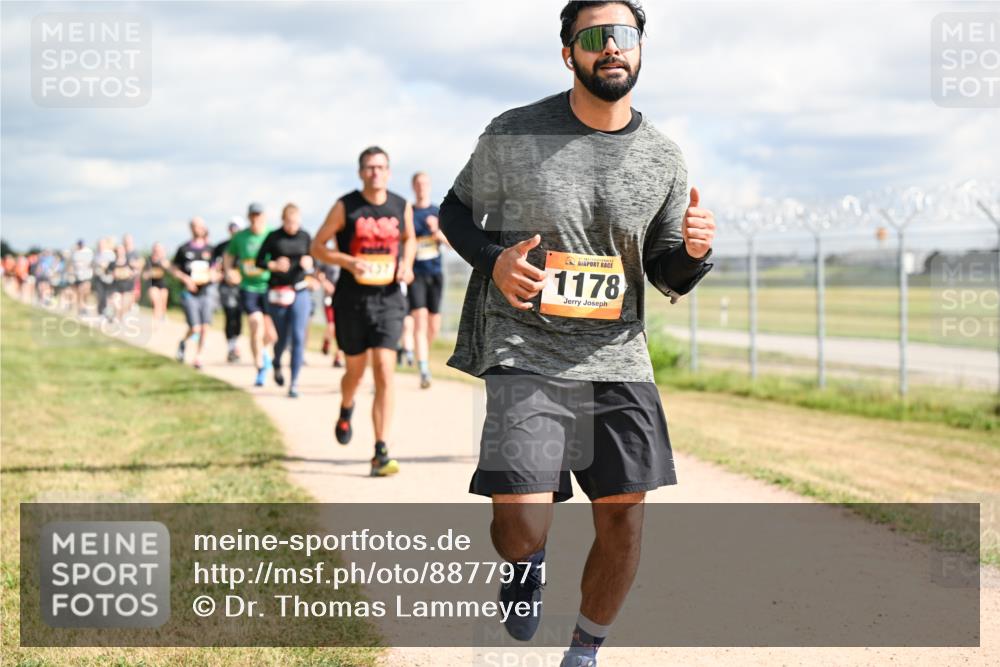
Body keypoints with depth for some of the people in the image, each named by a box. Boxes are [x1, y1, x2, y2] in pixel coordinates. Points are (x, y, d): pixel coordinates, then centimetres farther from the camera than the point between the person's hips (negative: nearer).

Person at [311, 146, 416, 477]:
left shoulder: (402, 207, 3)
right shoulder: (345, 207, -5)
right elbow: (317, 247, 0)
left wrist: (407, 264, 3)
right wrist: (349, 262, -16)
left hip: (388, 299, 1)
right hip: (352, 299, -1)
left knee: (385, 371, -12)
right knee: (356, 369, 13)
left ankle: (380, 452, -12)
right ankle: (345, 412, 50)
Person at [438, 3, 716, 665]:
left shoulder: (663, 158, 3)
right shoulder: (513, 136, -5)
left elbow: (668, 276, 11)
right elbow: (456, 212, 8)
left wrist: (694, 252, -13)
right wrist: (494, 260, -12)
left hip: (618, 360, 3)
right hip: (524, 355, -3)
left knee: (624, 517, 3)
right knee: (522, 527, -17)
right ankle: (528, 563, 22)